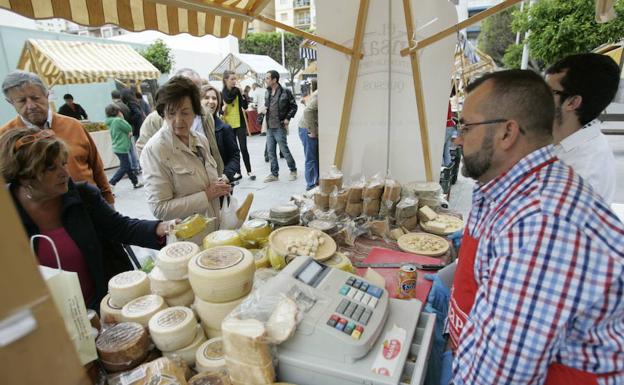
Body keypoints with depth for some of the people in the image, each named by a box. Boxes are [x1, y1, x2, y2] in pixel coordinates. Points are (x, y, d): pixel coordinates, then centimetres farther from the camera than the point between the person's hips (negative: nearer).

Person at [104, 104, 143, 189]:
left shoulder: (111, 122, 10)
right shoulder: (118, 120, -18)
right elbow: (129, 129, -11)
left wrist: (128, 133, -5)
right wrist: (122, 118, -3)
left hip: (118, 148, 9)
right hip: (121, 148, -9)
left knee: (127, 166, 16)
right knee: (124, 168, -3)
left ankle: (135, 182, 27)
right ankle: (111, 183, -6)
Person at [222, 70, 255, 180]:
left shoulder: (238, 90, -3)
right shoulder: (222, 93, -1)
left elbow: (245, 106, -9)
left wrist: (243, 95, -23)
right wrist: (222, 109, -15)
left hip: (240, 124, -1)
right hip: (228, 125, 1)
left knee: (243, 148, -2)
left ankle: (249, 171, 11)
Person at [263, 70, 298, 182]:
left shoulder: (285, 92, -8)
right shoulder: (267, 93, 10)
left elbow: (294, 106, -3)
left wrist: (287, 118, -10)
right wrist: (263, 109, 2)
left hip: (280, 127, -6)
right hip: (269, 127, 6)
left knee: (284, 149, 1)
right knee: (270, 151, 8)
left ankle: (293, 170, 20)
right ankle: (274, 173, 19)